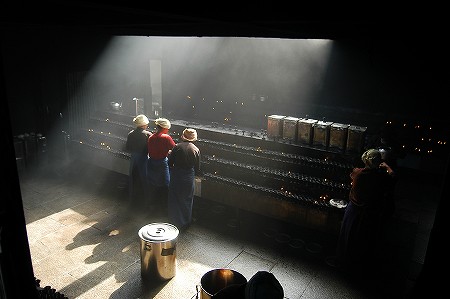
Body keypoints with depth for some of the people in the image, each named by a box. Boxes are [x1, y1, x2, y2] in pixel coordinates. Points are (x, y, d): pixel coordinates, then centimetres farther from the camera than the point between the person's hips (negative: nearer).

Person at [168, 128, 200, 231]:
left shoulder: (177, 147, -8)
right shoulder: (196, 150, -5)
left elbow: (170, 163, -4)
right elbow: (197, 168, 0)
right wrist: (196, 174, 21)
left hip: (176, 176, 0)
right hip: (189, 178, 1)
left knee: (174, 200, 14)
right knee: (187, 200, 15)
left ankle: (175, 222, 25)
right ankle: (185, 224, 27)